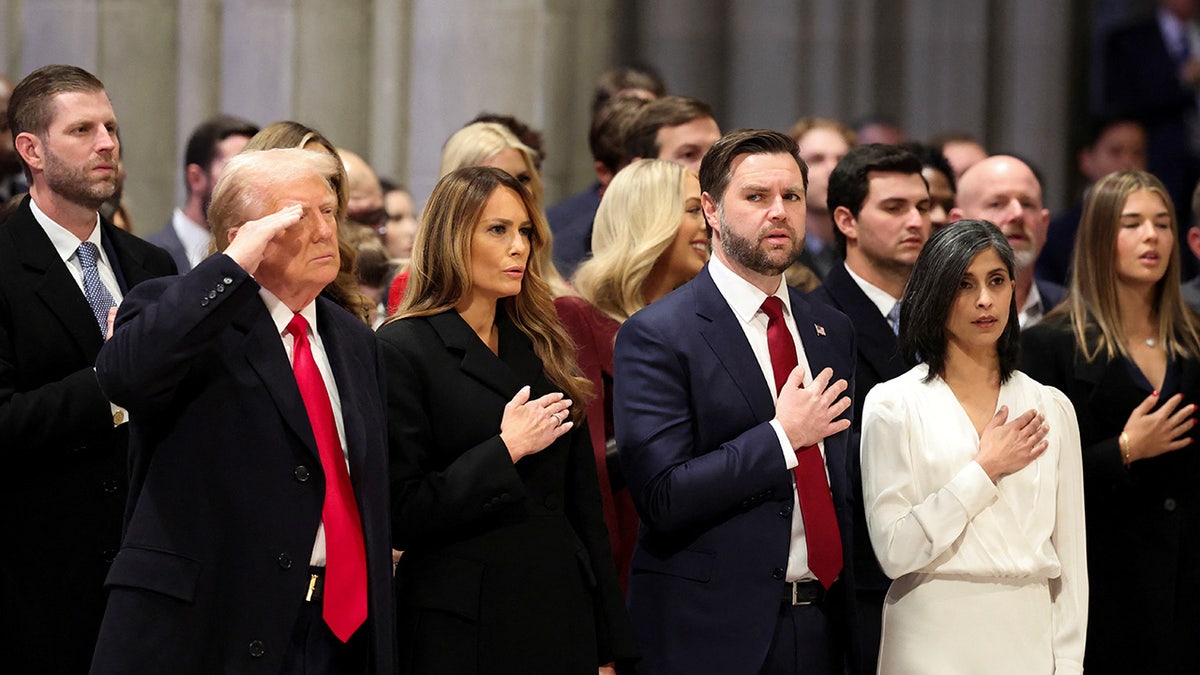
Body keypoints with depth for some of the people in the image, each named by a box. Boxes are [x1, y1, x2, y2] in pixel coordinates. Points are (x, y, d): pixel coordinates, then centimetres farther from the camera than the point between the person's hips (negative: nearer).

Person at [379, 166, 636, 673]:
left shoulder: (541, 347, 13)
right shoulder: (402, 349, -7)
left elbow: (582, 502, 13)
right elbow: (401, 517, -13)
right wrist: (506, 449, -16)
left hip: (562, 612, 6)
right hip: (463, 628, -5)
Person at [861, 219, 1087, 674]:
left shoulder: (1051, 408, 8)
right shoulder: (893, 405, -2)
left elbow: (1070, 555, 8)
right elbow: (894, 551, -11)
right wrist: (985, 470, -8)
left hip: (1027, 636, 3)